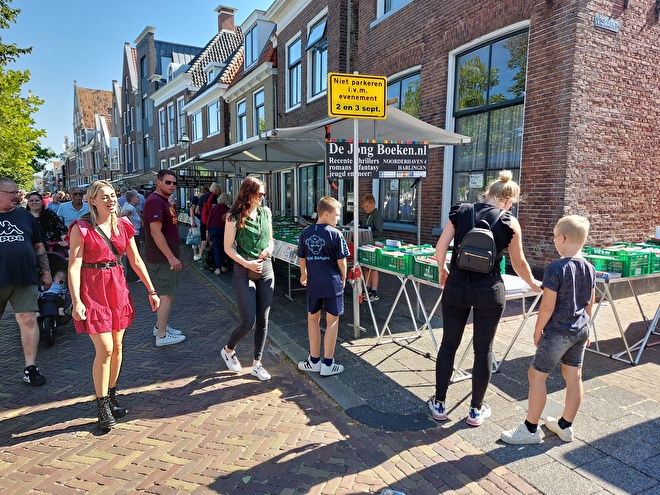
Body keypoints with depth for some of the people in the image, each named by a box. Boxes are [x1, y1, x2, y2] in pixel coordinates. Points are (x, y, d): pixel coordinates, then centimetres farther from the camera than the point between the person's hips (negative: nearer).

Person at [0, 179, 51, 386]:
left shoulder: (26, 217, 11)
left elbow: (39, 247, 14)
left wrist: (46, 272, 8)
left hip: (24, 279, 1)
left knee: (28, 320, -3)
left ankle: (30, 367, 5)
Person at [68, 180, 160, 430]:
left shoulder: (123, 226, 7)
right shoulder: (82, 228, -8)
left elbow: (136, 261, 10)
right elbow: (74, 266, -12)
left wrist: (151, 291, 8)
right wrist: (76, 301, -20)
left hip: (118, 288, 5)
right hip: (93, 289, -5)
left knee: (117, 346, 10)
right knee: (105, 349, -7)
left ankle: (111, 396, 28)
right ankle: (102, 406, 9)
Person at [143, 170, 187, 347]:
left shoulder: (165, 202, 16)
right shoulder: (155, 201, -17)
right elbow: (155, 232, -24)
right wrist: (171, 257, -24)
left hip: (167, 258, 10)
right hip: (161, 259, -10)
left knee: (168, 294, 17)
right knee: (166, 295, -4)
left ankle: (160, 326, 30)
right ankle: (162, 335, 5)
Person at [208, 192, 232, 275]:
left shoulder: (213, 207, 7)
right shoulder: (227, 209, -1)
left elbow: (209, 219, 4)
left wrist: (208, 231, 7)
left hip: (213, 229, 2)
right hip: (222, 229, -2)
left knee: (216, 249, 3)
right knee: (223, 248, 13)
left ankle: (217, 268, 0)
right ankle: (223, 266, 17)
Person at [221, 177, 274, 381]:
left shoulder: (265, 212, 6)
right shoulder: (235, 216, -8)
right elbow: (228, 247, -8)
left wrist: (269, 249, -6)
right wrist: (247, 263, -18)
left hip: (266, 270, 5)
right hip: (244, 272, -5)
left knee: (263, 320, 8)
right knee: (248, 322, -4)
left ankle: (256, 364, 22)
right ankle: (228, 350, 27)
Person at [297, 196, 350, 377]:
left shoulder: (305, 233, 0)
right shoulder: (335, 234, -12)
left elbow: (302, 258, 9)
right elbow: (341, 261, -9)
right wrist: (343, 279, 8)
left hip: (313, 284, 4)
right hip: (332, 283, -4)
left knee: (313, 318, 18)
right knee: (332, 321, 8)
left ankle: (314, 361, 26)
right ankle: (327, 364, 13)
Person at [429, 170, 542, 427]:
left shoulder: (460, 212, 1)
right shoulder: (509, 223, -2)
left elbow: (440, 247, -4)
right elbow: (519, 263, 7)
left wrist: (442, 270, 15)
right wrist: (533, 284, 25)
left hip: (456, 286, 2)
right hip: (489, 290, -1)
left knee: (448, 344, 14)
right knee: (483, 350, 12)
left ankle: (439, 404, 25)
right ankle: (476, 410, 25)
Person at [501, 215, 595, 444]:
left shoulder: (555, 269, -21)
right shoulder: (590, 269, 3)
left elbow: (547, 307, -19)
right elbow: (590, 303, 12)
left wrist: (538, 330, -6)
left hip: (558, 332, -8)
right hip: (581, 331, 8)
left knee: (536, 375, 3)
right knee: (573, 376, 15)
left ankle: (531, 429, 12)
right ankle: (565, 426, 30)